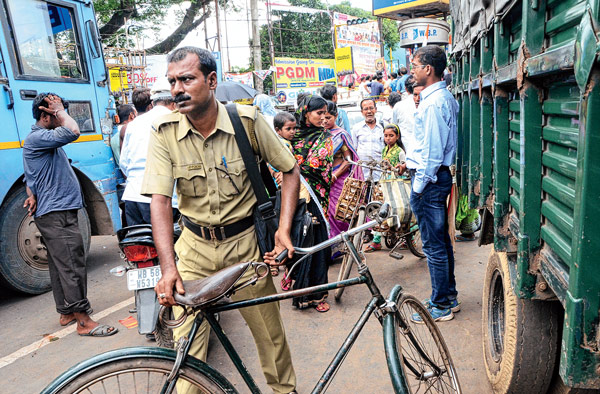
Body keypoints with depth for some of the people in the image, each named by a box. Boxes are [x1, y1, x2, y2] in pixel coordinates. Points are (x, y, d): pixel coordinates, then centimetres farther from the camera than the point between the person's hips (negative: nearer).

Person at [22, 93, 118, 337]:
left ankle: (66, 313, 26)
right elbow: (73, 132, -31)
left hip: (56, 213, 11)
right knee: (72, 265, -10)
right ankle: (83, 321, -6)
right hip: (56, 215, -11)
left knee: (59, 266, 15)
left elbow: (30, 178, 29)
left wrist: (32, 195, 10)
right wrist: (59, 111, -12)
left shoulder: (45, 139, 21)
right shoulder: (36, 138, -14)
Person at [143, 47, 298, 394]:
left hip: (244, 242, 0)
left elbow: (291, 170, -2)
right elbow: (160, 200, -13)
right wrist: (168, 266, -25)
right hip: (194, 246, 1)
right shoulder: (164, 132, -9)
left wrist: (284, 229, -12)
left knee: (270, 332, 12)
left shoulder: (247, 120, -11)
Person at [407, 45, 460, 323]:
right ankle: (449, 297, 30)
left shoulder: (433, 103, -18)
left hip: (429, 178, -11)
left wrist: (419, 185, -16)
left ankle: (440, 307, 12)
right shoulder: (445, 97, 14)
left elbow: (432, 150, -20)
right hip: (440, 175, 11)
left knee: (434, 245, -1)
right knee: (441, 240, 17)